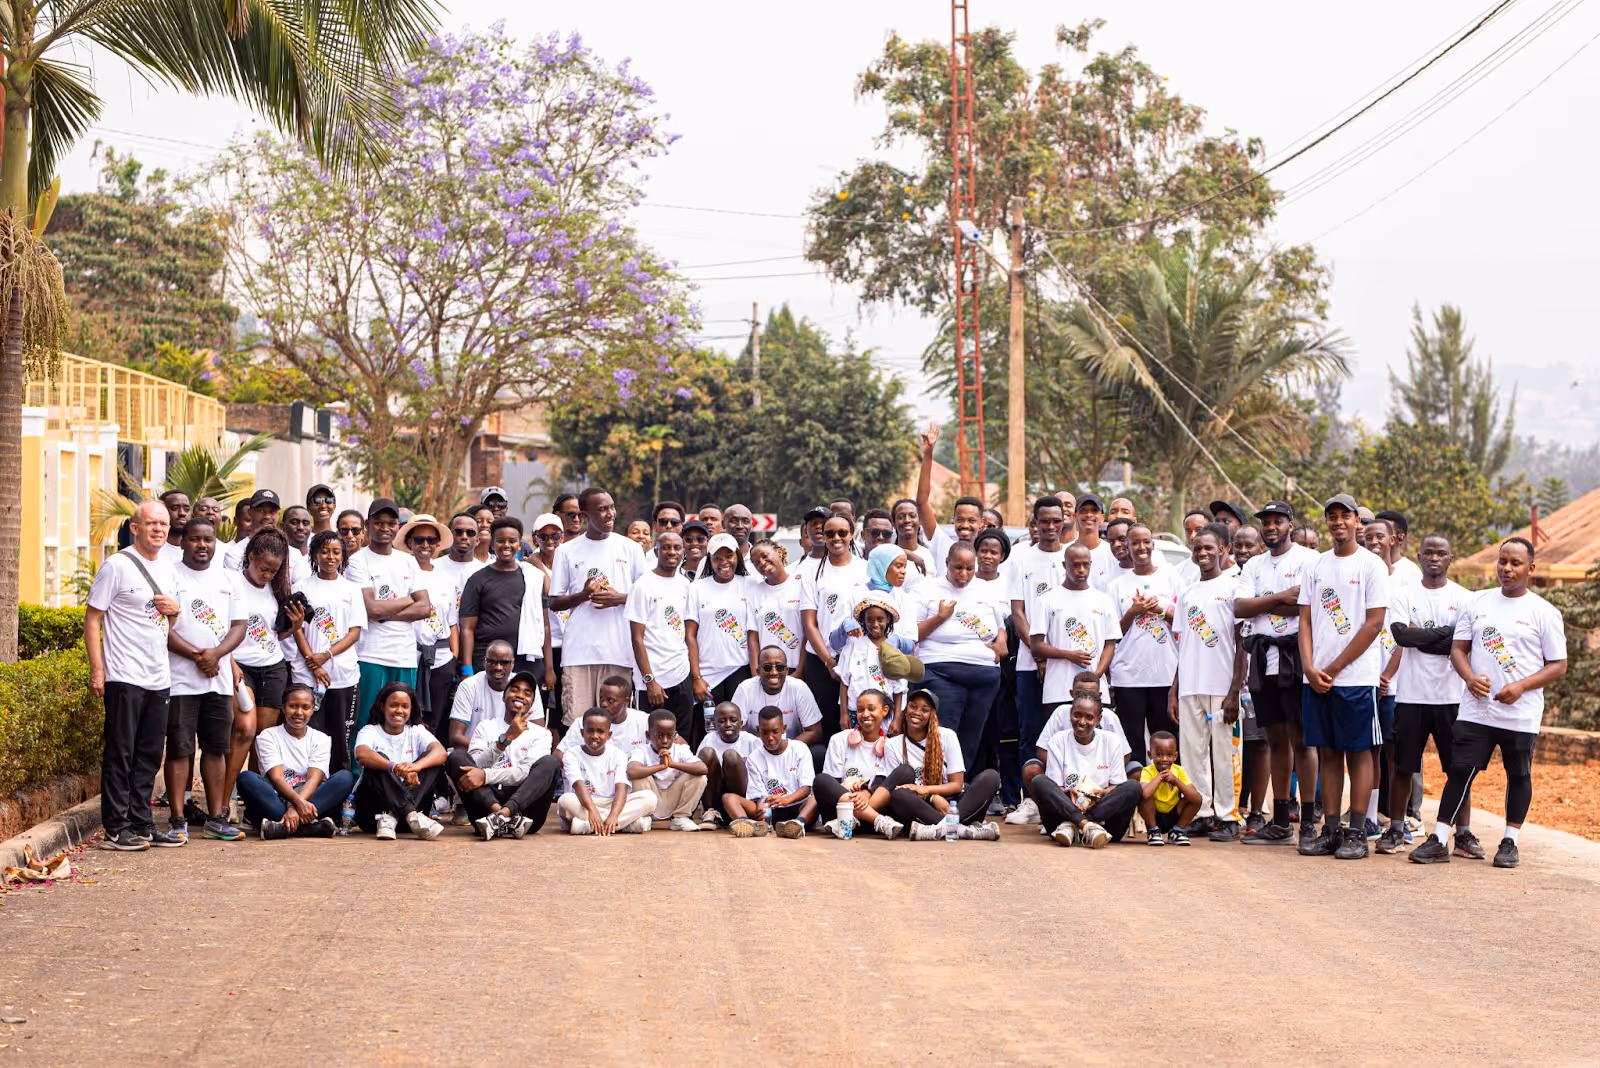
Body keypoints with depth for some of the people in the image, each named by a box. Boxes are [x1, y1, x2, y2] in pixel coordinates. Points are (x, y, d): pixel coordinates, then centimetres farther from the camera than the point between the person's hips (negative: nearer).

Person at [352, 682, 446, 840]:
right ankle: (413, 816, -45)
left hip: (409, 801, 3)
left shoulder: (417, 731, 8)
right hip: (372, 806, -3)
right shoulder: (370, 731, 0)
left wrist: (416, 766, -38)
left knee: (432, 761, -17)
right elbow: (362, 755, -25)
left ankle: (391, 818, -34)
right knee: (378, 759, -27)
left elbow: (440, 752, -15)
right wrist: (394, 767, -44)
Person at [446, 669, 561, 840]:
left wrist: (485, 775, -20)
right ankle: (504, 817, -40)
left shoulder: (541, 734, 15)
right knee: (456, 756, -18)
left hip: (523, 804, -1)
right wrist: (506, 738, -13)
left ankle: (501, 816, -45)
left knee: (551, 762, -22)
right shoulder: (485, 727, 18)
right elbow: (474, 767, 1)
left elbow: (528, 772, -4)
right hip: (486, 801, 1)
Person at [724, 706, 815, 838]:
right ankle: (750, 825, -51)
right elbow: (760, 796, -1)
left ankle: (798, 823, -60)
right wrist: (760, 810, -26)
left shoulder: (800, 749, 3)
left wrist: (787, 799, -28)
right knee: (728, 797, -20)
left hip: (797, 808, -1)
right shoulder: (754, 758, 6)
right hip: (769, 812, 1)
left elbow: (806, 787, -6)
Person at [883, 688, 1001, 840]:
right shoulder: (893, 745, 5)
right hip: (919, 808, -1)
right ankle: (963, 829, -41)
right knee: (898, 795, -34)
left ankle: (940, 828, -41)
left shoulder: (947, 736, 4)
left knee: (991, 777, -22)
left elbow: (957, 784, 1)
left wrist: (926, 790, -17)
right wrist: (933, 797, -18)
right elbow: (896, 787, -1)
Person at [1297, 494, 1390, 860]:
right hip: (1316, 677, 5)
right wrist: (1310, 667, -4)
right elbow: (1305, 620, 12)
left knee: (1358, 752, -1)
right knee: (1327, 752, 7)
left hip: (1356, 678, -5)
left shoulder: (1372, 565, -3)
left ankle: (1356, 833, 1)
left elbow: (1374, 623, -8)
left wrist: (1334, 668, -9)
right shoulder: (1315, 567, 13)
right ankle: (1330, 830, 11)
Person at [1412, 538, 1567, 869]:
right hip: (1476, 711, 2)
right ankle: (1438, 841, 1)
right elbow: (1458, 648, 9)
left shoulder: (1544, 612, -1)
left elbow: (1558, 665, -2)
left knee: (1519, 775, 9)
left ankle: (1510, 842, 21)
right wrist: (1470, 678, -12)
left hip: (1521, 714, -1)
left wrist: (1521, 686, -16)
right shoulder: (1478, 603, 7)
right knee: (1460, 771, -1)